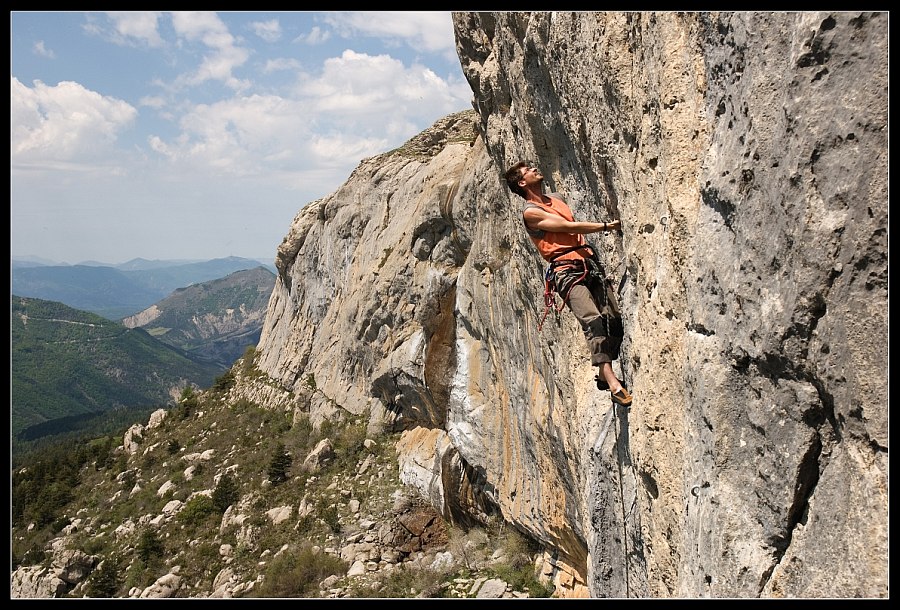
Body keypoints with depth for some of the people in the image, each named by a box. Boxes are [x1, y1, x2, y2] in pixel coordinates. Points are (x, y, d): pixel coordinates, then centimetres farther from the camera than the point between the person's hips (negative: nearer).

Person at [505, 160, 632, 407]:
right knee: (592, 319, -24)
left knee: (614, 319, -4)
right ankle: (611, 380, -30)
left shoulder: (556, 198, 25)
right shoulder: (530, 212, 0)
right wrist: (606, 226, -8)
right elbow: (569, 226, -7)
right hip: (566, 269, -7)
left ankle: (605, 375, 10)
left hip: (589, 263, 7)